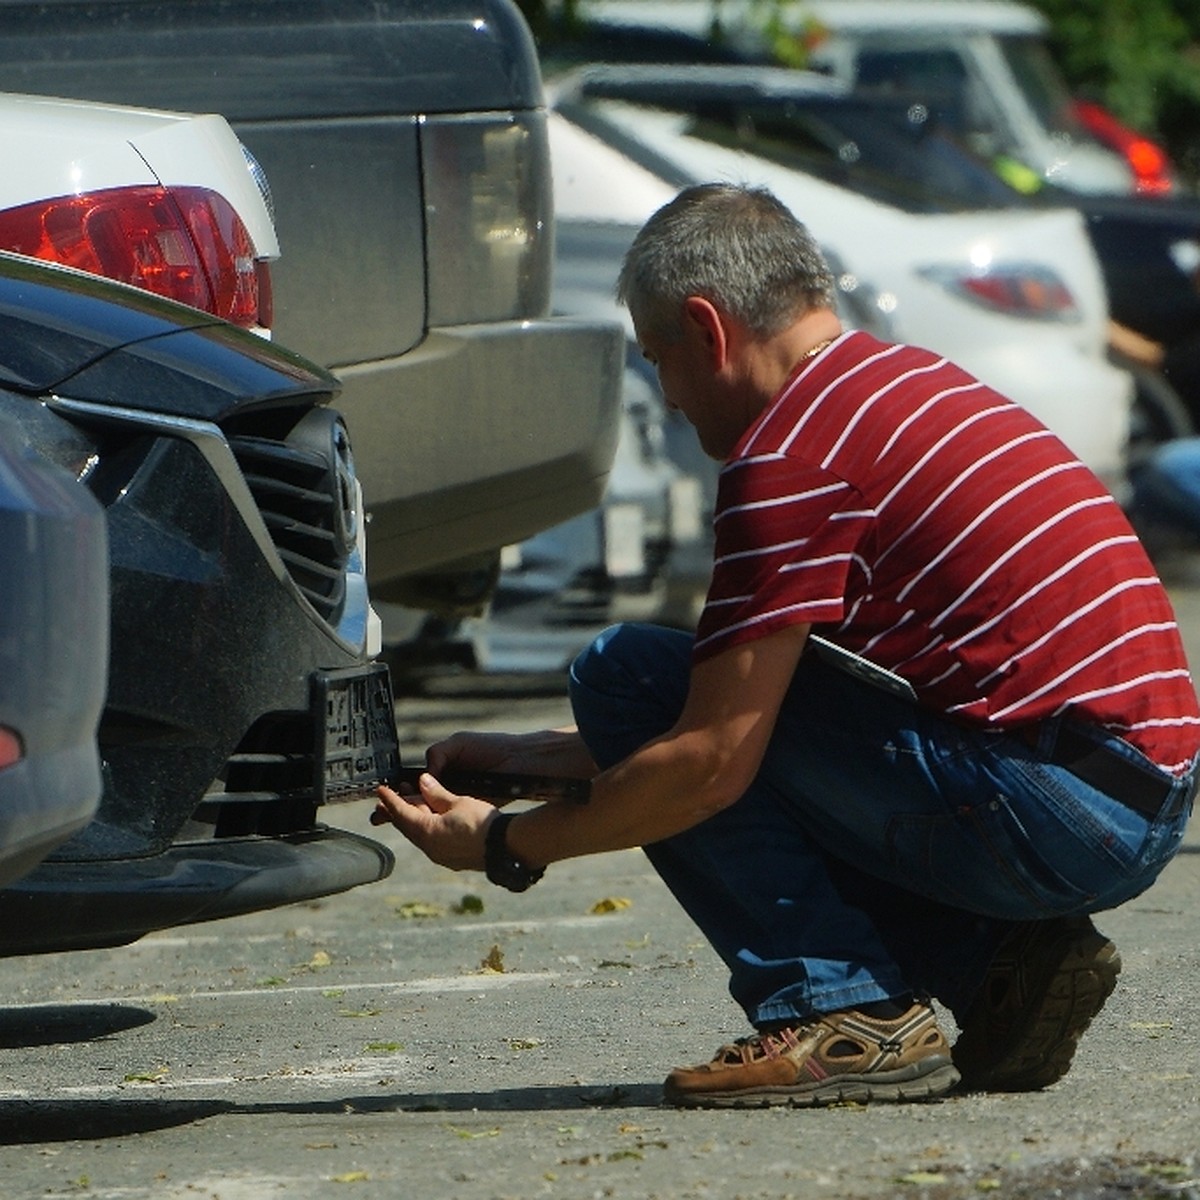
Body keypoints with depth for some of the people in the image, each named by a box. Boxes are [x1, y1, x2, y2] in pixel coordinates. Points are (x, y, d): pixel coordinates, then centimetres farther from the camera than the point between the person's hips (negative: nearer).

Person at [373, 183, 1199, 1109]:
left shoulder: (791, 451, -10)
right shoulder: (911, 382, 20)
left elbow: (711, 763, -11)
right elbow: (744, 718, 26)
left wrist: (506, 846, 4)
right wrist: (543, 755, 27)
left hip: (1055, 815, -9)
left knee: (627, 673, -4)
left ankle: (842, 1012, -6)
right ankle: (1003, 968, 10)